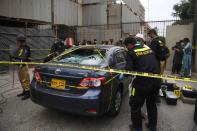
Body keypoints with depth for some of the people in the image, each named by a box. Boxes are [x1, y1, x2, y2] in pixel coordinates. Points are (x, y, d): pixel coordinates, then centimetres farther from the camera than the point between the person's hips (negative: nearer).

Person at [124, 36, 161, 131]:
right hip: (156, 80, 7)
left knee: (135, 105, 13)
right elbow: (155, 62, 17)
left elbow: (129, 70, -13)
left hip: (143, 81, -7)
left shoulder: (131, 53, -5)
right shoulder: (147, 47, 12)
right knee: (152, 103, 26)